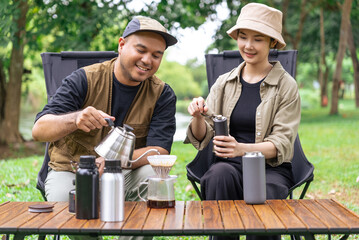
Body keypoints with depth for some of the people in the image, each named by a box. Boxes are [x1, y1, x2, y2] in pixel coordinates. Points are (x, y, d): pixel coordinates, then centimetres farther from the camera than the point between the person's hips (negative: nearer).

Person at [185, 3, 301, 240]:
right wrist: (198, 117, -18)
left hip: (271, 168, -2)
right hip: (230, 165, 2)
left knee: (264, 194, -35)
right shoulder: (224, 83, 10)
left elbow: (282, 143, -7)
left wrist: (242, 149, -26)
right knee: (220, 174, -33)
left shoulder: (286, 86, 1)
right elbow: (202, 137, 6)